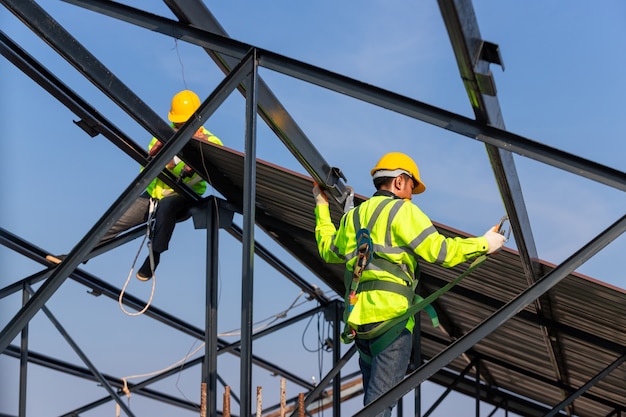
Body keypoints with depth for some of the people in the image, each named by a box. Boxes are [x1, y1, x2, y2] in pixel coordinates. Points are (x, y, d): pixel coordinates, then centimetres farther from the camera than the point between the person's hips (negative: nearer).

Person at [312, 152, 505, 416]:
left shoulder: (353, 216, 20)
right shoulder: (402, 210, -2)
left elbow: (329, 251, 35)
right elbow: (438, 250, -10)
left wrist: (321, 207, 47)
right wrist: (483, 244, 1)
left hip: (358, 316, 7)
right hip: (390, 313, -7)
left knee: (373, 396, 14)